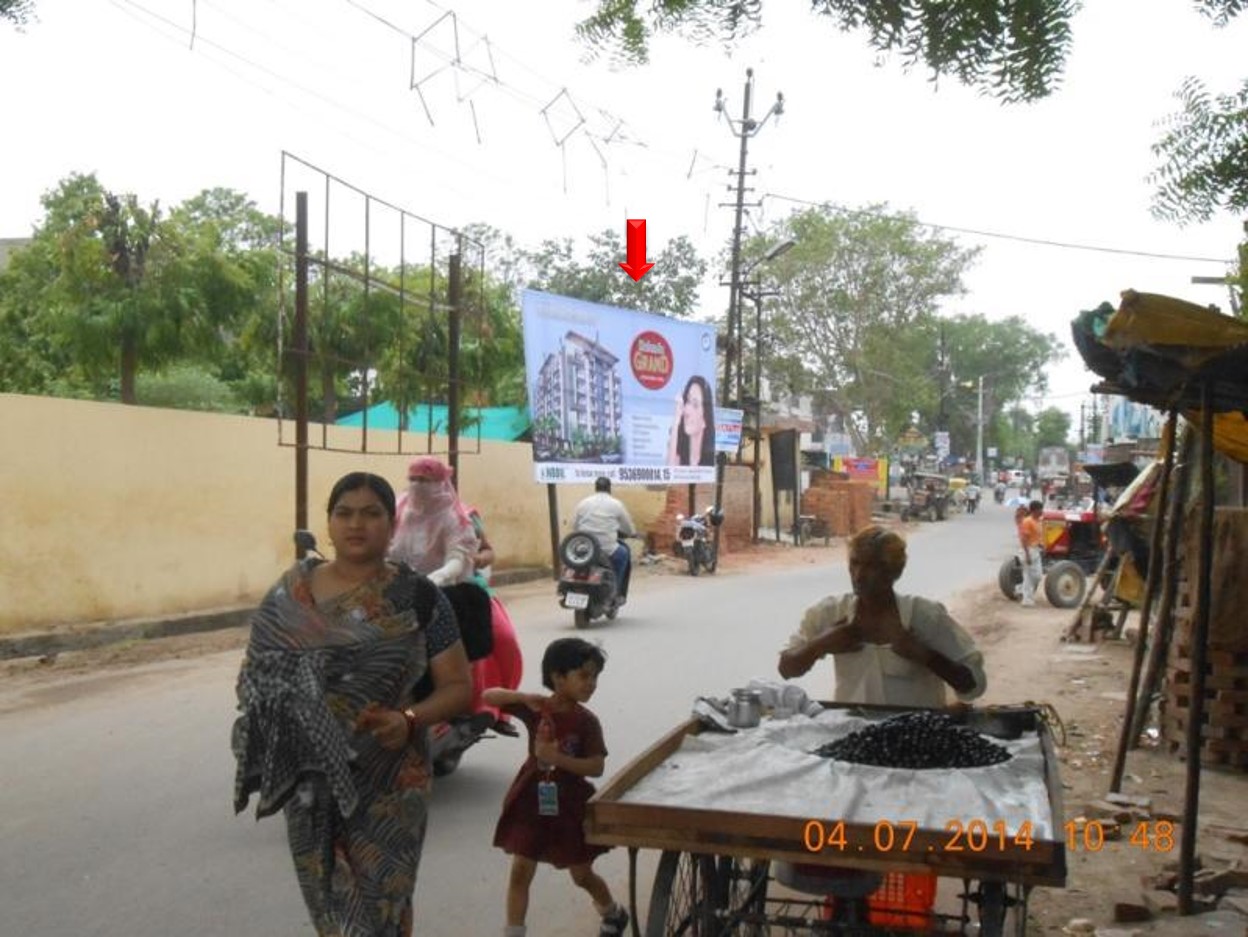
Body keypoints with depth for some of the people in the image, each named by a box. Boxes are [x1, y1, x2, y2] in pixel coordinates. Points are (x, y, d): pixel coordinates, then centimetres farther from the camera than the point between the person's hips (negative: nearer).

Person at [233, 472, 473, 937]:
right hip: (313, 782, 2)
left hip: (388, 783, -2)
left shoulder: (417, 596, -6)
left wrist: (409, 719, -21)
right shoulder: (291, 592, 0)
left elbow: (458, 685, -3)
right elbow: (257, 672, 8)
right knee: (329, 900, 13)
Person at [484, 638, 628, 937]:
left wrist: (558, 758, -27)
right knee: (520, 873, 0)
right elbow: (488, 697, -12)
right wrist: (522, 697, -28)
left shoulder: (586, 721, -10)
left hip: (569, 805, -1)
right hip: (532, 801, 1)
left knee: (582, 875, 14)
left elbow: (596, 767, -15)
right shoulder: (534, 708, -8)